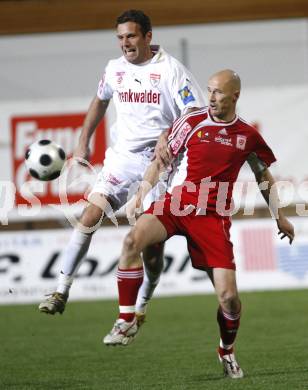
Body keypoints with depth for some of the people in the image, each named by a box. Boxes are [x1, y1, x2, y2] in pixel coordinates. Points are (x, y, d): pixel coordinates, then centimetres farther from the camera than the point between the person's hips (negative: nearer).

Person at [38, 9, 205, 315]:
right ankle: (61, 292, -15)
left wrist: (168, 136, -28)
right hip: (123, 155, 3)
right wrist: (83, 142, 23)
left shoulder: (170, 69, -9)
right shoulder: (115, 69, 7)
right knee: (92, 214, -15)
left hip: (160, 159, -3)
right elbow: (100, 101, 28)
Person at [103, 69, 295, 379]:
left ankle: (227, 351, 23)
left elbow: (264, 177, 23)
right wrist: (140, 195, -3)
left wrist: (279, 217, 23)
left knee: (228, 296, -9)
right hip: (174, 204, -1)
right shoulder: (191, 122, 2)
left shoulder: (248, 136, 8)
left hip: (213, 217, 1)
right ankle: (127, 323, -22)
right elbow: (161, 160, 8)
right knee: (133, 239, -32)